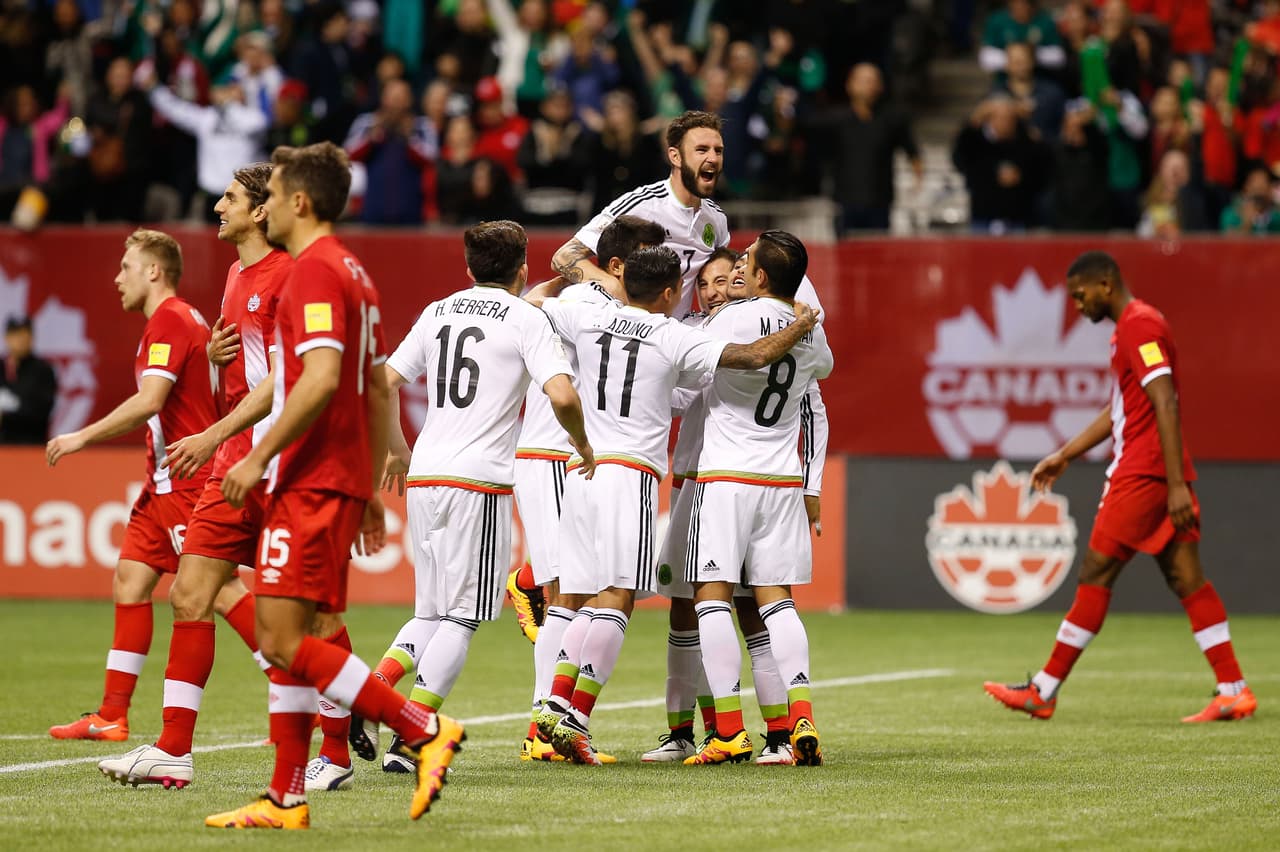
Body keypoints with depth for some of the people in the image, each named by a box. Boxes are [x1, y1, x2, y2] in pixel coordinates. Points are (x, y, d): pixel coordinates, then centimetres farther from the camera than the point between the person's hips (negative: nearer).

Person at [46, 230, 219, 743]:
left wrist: (83, 438, -17)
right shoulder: (182, 321, 17)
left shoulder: (169, 321, -14)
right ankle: (111, 716, 11)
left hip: (185, 480, -10)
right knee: (130, 581, 9)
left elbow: (149, 401, -23)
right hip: (165, 483, 10)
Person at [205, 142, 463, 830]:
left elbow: (319, 379, -24)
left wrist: (260, 457, -19)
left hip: (309, 483, -10)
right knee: (280, 640, 10)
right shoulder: (352, 272, 19)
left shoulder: (314, 271, -12)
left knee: (284, 640, -13)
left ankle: (424, 730, -14)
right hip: (343, 481, 10)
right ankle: (286, 799, 9)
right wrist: (370, 492, 24)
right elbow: (378, 392, 22)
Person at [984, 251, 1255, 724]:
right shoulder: (1130, 326, 20)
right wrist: (1065, 455, 27)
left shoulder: (1139, 325, -12)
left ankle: (1043, 691, -1)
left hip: (1142, 473, -10)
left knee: (1095, 574, -5)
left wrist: (1176, 485, -24)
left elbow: (1166, 405, -20)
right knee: (1186, 579, 5)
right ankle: (1234, 690, 0)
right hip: (1147, 471, 10)